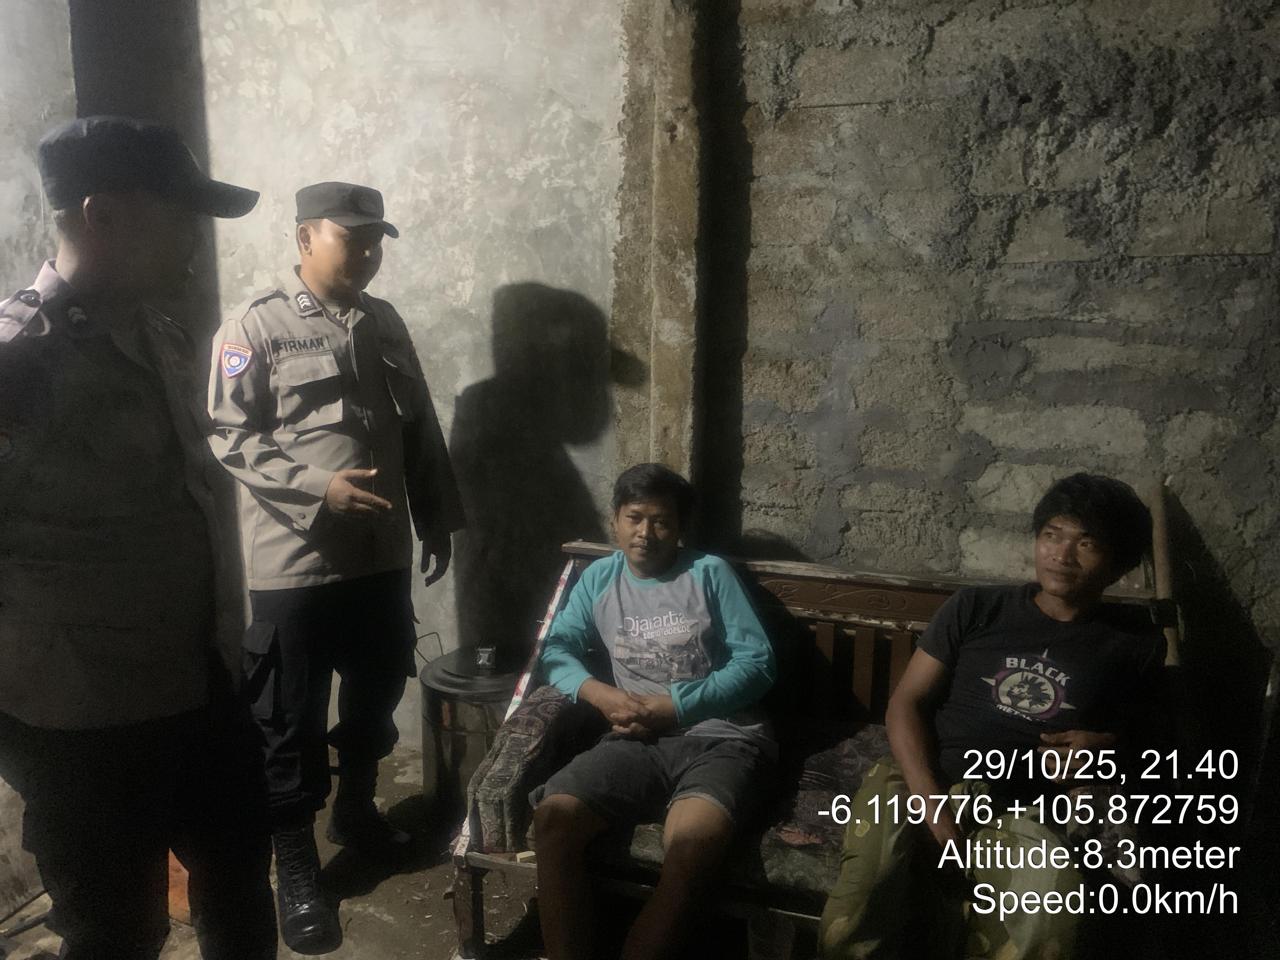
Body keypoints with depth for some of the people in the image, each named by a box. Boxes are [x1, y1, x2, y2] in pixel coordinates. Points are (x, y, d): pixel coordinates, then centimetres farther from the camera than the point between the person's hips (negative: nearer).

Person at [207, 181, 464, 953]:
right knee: (293, 720, 6)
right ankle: (296, 869, 22)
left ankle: (358, 809, 42)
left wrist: (438, 520, 14)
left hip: (383, 554, 6)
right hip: (295, 560, -5)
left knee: (378, 693, 19)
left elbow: (421, 432, 14)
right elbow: (230, 439, -12)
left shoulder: (386, 323, 9)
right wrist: (320, 486, -22)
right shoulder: (256, 326, -8)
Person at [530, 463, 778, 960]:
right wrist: (599, 693, -8)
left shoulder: (710, 572, 4)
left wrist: (675, 707, -11)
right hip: (639, 740, 4)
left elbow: (758, 662, -2)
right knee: (553, 816, -24)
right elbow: (556, 649, 13)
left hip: (720, 738, -3)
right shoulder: (599, 577, 15)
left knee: (690, 844, -34)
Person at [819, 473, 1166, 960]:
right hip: (917, 782, -1)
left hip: (1017, 812, 1)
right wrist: (932, 803, -11)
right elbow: (906, 703, 5)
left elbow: (1140, 735, 26)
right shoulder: (975, 607, 8)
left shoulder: (1136, 645, 12)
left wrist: (1105, 748, 0)